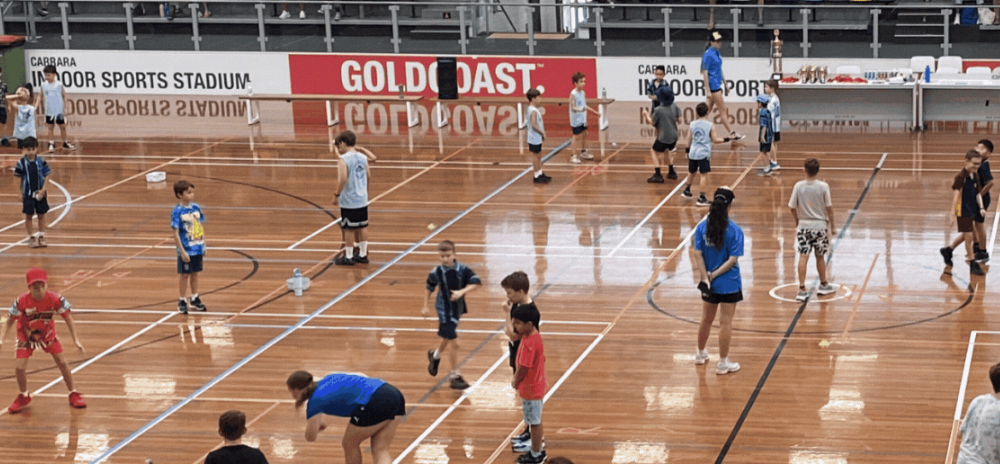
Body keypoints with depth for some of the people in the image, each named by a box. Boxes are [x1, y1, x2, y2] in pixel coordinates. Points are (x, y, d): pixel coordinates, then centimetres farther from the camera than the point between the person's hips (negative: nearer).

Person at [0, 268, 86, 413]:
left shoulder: (54, 299, -27)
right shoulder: (22, 301, -29)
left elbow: (67, 317, -16)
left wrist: (76, 339, -20)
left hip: (47, 334, 1)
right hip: (26, 336, -1)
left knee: (62, 363, -2)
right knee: (19, 368, -10)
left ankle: (73, 395, 20)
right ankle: (23, 397, 20)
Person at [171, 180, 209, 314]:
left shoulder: (196, 207, 2)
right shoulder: (177, 211, -14)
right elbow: (176, 233, -15)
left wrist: (203, 245, 11)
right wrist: (182, 251, -17)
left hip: (198, 248, 5)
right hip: (186, 250, -5)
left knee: (195, 273, 16)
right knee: (185, 275, 6)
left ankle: (195, 299, 28)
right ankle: (183, 301, 17)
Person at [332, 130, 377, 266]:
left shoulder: (344, 159, -17)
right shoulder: (363, 157, 3)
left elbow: (342, 179, -25)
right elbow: (368, 177, 10)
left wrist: (337, 194, -15)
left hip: (348, 200, -7)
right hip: (362, 199, 7)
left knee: (349, 229, 3)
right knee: (362, 226, 14)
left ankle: (348, 257, 11)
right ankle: (363, 254, 22)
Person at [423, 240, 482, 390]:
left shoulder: (463, 269, -15)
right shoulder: (436, 273, -16)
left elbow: (476, 283, -18)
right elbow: (429, 289, 1)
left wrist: (462, 292, -30)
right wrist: (426, 306, 5)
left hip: (458, 308, 4)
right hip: (445, 309, -4)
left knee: (447, 337, 27)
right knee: (454, 342, -9)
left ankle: (435, 356, 57)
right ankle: (454, 376, 4)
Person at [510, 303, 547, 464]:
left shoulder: (529, 343, -27)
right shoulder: (535, 337, 3)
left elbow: (524, 368, -26)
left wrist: (516, 382, -8)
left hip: (531, 389, -10)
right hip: (537, 385, 10)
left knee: (534, 422, 4)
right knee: (535, 421, 22)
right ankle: (537, 449, 34)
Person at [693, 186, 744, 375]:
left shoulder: (702, 227, -6)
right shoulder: (735, 231, -15)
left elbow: (698, 254, -9)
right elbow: (733, 259, -18)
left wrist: (706, 276, -10)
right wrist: (714, 275, -14)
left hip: (709, 283, 4)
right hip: (729, 284, -4)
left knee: (706, 319, 22)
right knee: (725, 323, 7)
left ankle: (701, 354, 39)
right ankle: (723, 363, 14)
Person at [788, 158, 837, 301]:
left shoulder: (798, 186, -8)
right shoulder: (823, 186, -11)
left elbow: (793, 208, -1)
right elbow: (829, 208, -6)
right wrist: (832, 226, 6)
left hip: (803, 226, 0)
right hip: (820, 225, 0)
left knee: (803, 257, 0)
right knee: (820, 256, 16)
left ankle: (802, 290, -7)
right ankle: (823, 285, 32)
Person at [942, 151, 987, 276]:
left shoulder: (976, 176, 6)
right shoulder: (961, 176, -17)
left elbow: (978, 193, 10)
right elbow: (956, 194, -21)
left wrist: (981, 208, -3)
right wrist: (953, 212, -26)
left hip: (972, 210, 8)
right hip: (963, 211, -8)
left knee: (966, 235, 19)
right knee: (969, 236, -2)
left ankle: (948, 250, 39)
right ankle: (973, 265, 6)